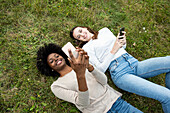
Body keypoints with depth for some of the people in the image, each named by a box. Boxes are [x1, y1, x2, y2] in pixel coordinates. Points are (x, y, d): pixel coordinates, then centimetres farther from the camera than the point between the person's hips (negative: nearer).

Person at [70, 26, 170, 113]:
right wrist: (113, 51, -11)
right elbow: (100, 69, -5)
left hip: (134, 63, 6)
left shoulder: (105, 31, 21)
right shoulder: (87, 48, 5)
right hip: (120, 73, -6)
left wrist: (123, 42, 2)